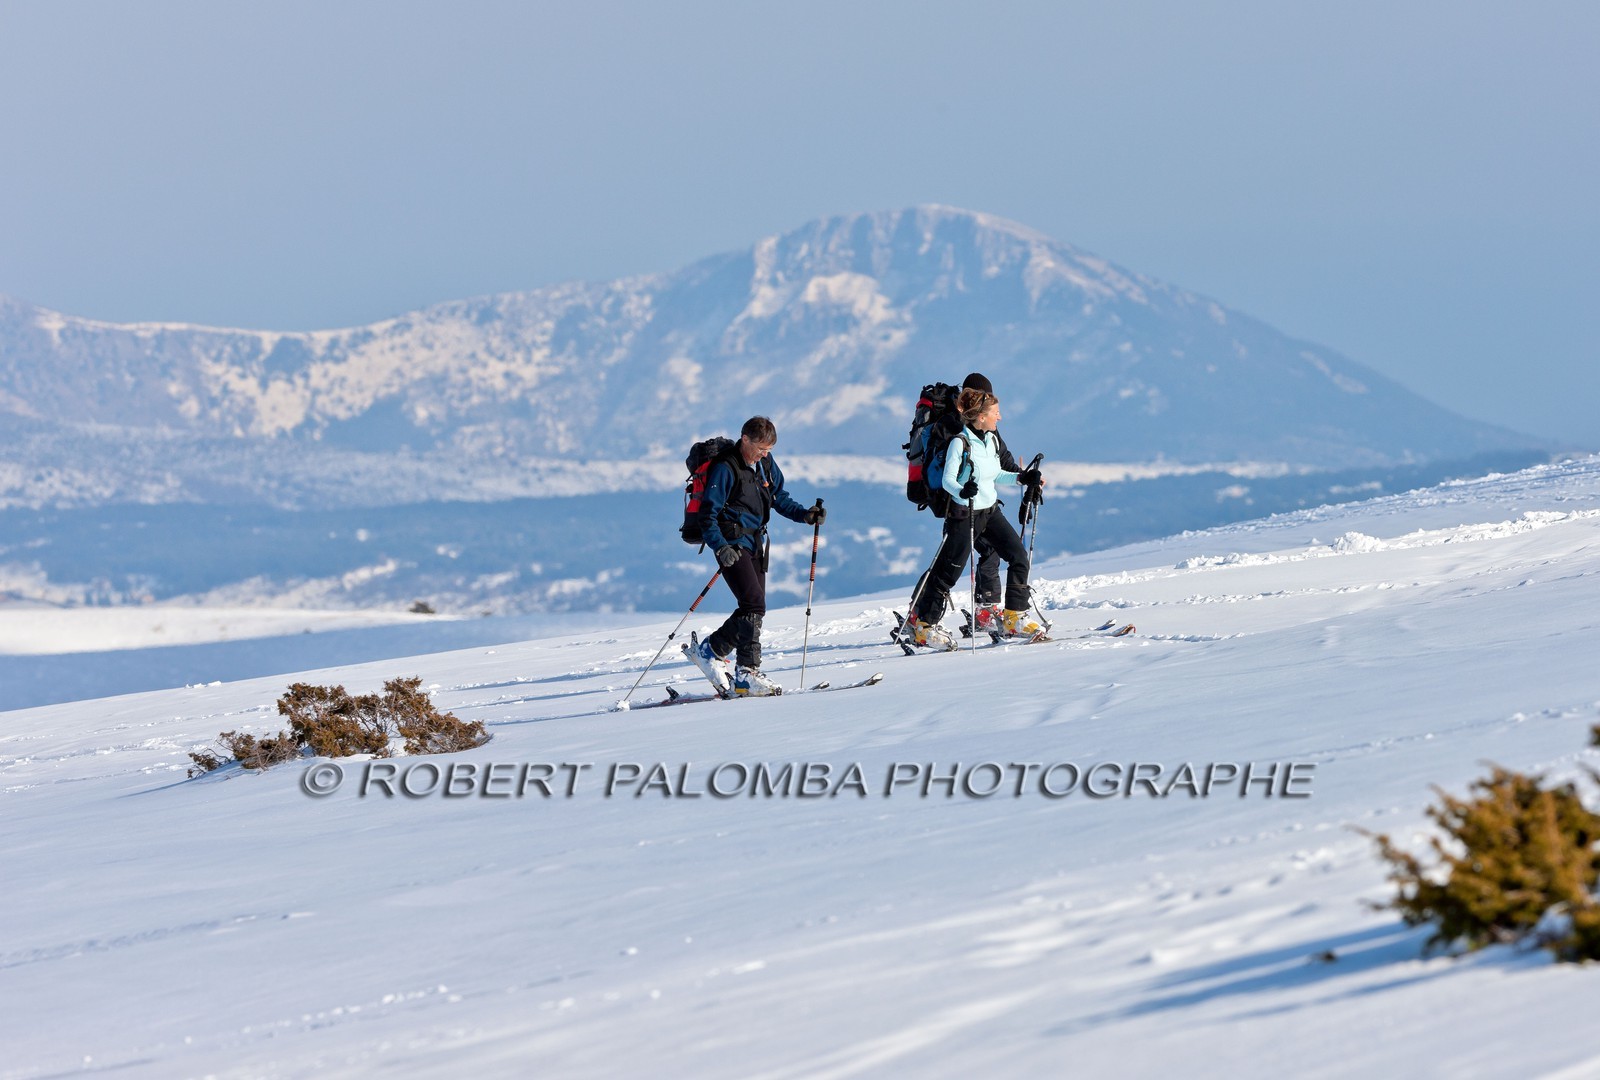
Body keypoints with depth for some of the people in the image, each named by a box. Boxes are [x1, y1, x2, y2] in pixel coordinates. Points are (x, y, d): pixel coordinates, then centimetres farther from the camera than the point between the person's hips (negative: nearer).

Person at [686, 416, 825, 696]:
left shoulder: (765, 463, 8)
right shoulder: (725, 468, -15)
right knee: (754, 605, -18)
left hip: (756, 544, 8)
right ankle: (747, 674, -14)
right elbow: (708, 515, -16)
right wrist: (720, 547, -30)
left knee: (754, 608, 7)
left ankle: (711, 650, 22)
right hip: (733, 545, -8)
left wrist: (805, 514, 4)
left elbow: (779, 498, 21)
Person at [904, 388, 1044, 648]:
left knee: (1019, 555, -4)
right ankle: (922, 624, 13)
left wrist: (1022, 478, 5)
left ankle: (1014, 619, 4)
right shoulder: (960, 443, -16)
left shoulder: (992, 439, 7)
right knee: (948, 571, 0)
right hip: (964, 513, -7)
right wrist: (962, 491, -37)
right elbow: (948, 479, -17)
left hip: (990, 511, 7)